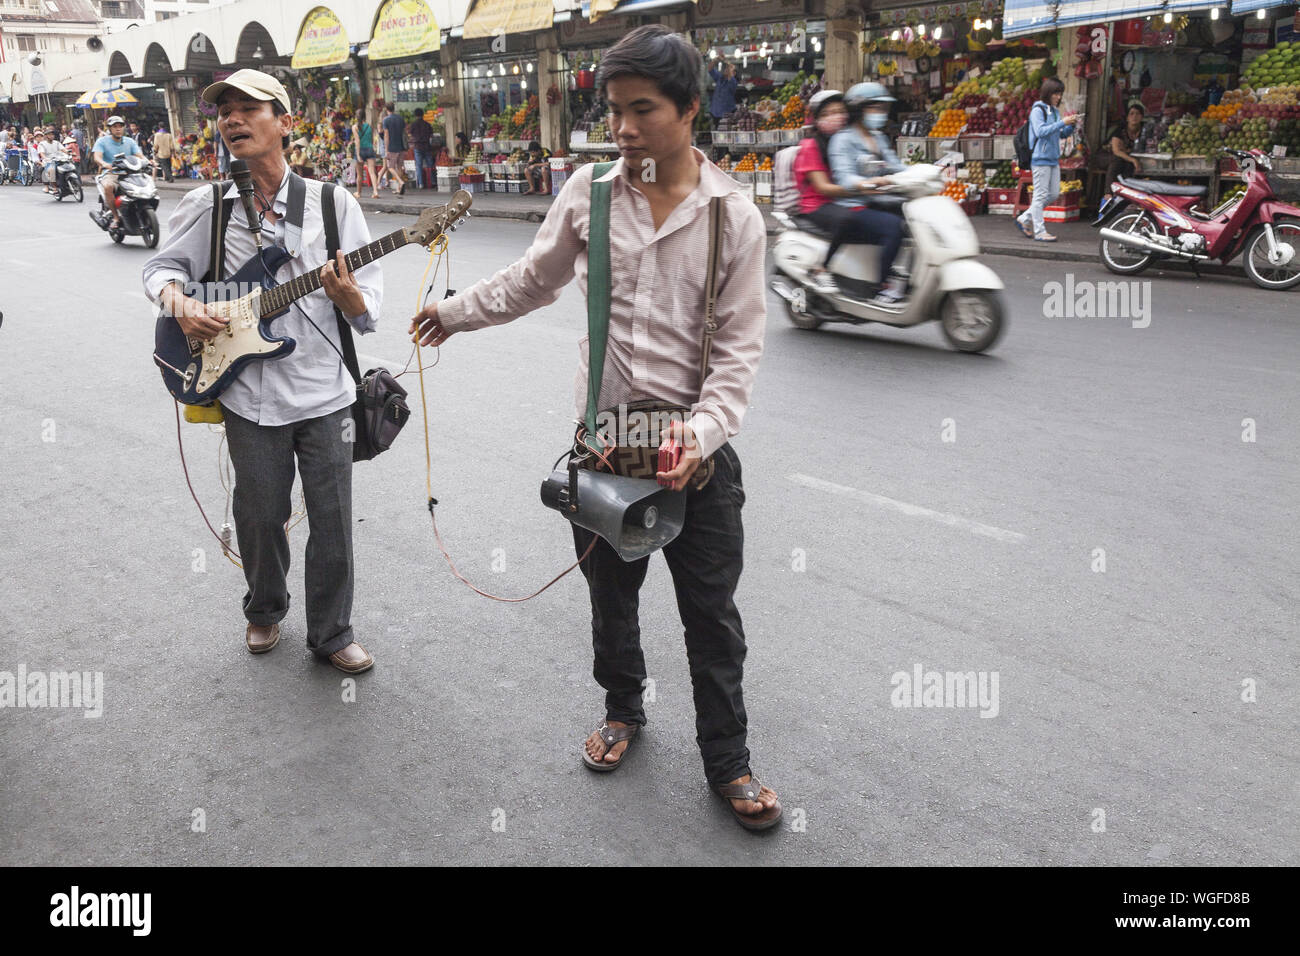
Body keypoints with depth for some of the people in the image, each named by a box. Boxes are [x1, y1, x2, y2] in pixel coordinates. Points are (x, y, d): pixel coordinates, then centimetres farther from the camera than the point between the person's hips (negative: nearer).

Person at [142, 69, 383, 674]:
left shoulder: (332, 203, -2)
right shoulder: (206, 207, 1)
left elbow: (371, 309, -2)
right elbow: (161, 268, 14)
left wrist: (348, 295, -24)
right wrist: (180, 304, -7)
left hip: (325, 394, -1)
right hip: (249, 397, 1)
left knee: (333, 525, 5)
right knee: (260, 519, 14)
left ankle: (330, 633, 25)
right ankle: (264, 612, 41)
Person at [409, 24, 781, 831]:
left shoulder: (734, 217, -7)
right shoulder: (589, 192, 0)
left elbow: (740, 347, -8)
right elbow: (535, 281, 17)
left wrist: (699, 435, -21)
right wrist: (456, 312, 20)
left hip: (698, 448, -2)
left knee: (713, 615, 7)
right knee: (611, 594, 18)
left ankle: (728, 763, 25)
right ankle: (623, 710, 44)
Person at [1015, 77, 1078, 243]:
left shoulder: (1054, 111, 15)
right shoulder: (1038, 110, -8)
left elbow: (1062, 135, 19)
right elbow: (1041, 131, -20)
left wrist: (1071, 125, 0)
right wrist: (1062, 123, -21)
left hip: (1053, 159, 8)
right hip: (1041, 158, -8)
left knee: (1054, 193, 11)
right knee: (1041, 195, -5)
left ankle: (1026, 218, 20)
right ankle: (1039, 231, 0)